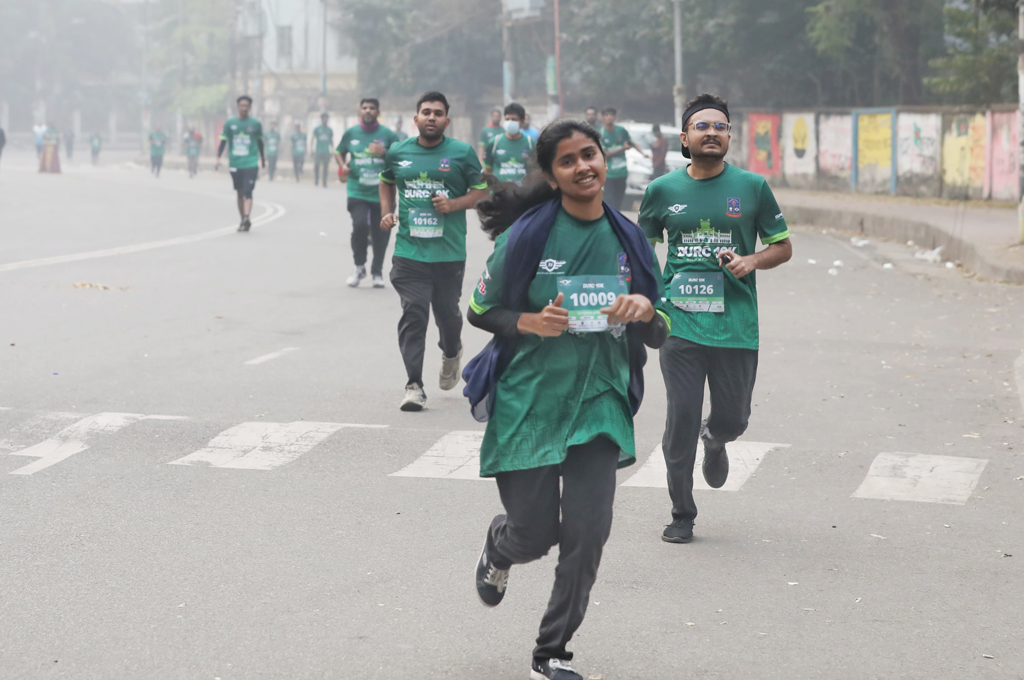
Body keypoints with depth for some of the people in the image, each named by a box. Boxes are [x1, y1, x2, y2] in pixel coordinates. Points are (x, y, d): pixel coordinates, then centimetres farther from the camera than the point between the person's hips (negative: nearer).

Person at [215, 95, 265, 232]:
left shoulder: (255, 124, 3)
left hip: (251, 164, -2)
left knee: (247, 192, -15)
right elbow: (223, 142, 5)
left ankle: (246, 219, -26)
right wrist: (218, 158, -6)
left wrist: (263, 158, 25)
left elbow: (260, 142, 16)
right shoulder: (229, 123, 3)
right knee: (240, 193, 9)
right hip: (234, 164, 2)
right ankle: (243, 221, 17)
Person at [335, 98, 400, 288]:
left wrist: (384, 153, -13)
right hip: (357, 192, 0)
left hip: (381, 192, 0)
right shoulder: (351, 133, 7)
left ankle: (377, 272, 23)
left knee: (380, 234, 3)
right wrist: (342, 166, 2)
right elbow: (339, 151, 23)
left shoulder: (388, 135, 2)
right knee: (359, 226, -18)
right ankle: (359, 267, 3)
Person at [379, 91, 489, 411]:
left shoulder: (462, 153, 1)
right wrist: (387, 212, 9)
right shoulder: (398, 152, 8)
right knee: (413, 313, -9)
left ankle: (451, 353, 45)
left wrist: (453, 205, -12)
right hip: (409, 250, 1)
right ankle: (414, 386, -8)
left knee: (447, 311, 9)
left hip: (450, 251, -1)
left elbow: (481, 190, 5)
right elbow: (386, 183, 26)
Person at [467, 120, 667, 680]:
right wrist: (528, 322, -16)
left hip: (599, 402, 3)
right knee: (535, 534, 3)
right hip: (529, 402, -3)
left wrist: (645, 309, -10)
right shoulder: (527, 235, -6)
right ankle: (499, 546, 43)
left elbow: (659, 336, 13)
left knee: (587, 533, -6)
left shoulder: (628, 240, 6)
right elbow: (480, 310, 3)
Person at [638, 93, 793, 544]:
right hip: (680, 323, 0)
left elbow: (782, 246, 11)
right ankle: (682, 516, 12)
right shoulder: (663, 190, 5)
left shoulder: (752, 187, 3)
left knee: (733, 419, 4)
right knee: (682, 419, -3)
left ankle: (715, 440, 44)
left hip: (736, 325, 0)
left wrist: (753, 261, -10)